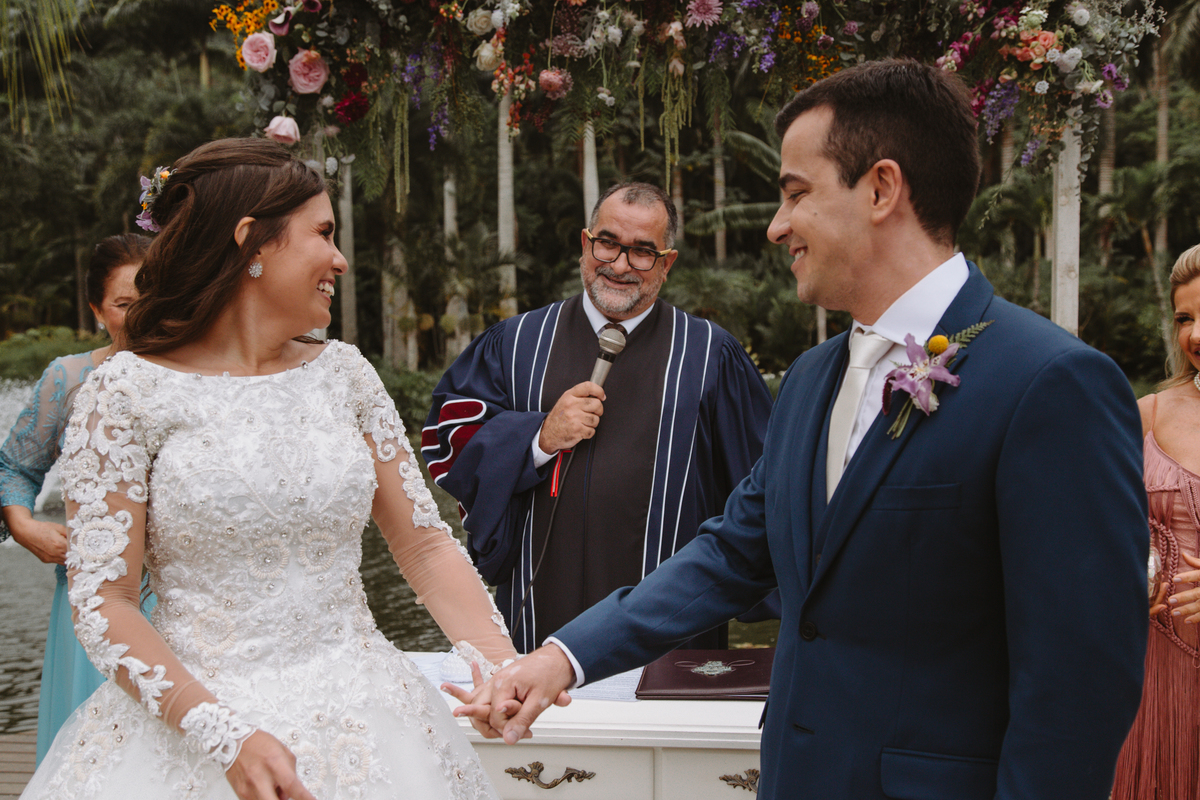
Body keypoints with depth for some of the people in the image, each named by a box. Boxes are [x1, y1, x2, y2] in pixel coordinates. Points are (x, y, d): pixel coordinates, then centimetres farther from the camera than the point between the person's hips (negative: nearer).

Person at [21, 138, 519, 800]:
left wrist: (508, 673, -10)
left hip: (360, 715, 4)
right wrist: (225, 735, -21)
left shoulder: (343, 372, 4)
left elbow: (424, 543, 4)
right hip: (190, 729, -4)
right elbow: (102, 599, -9)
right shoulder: (128, 391, -7)